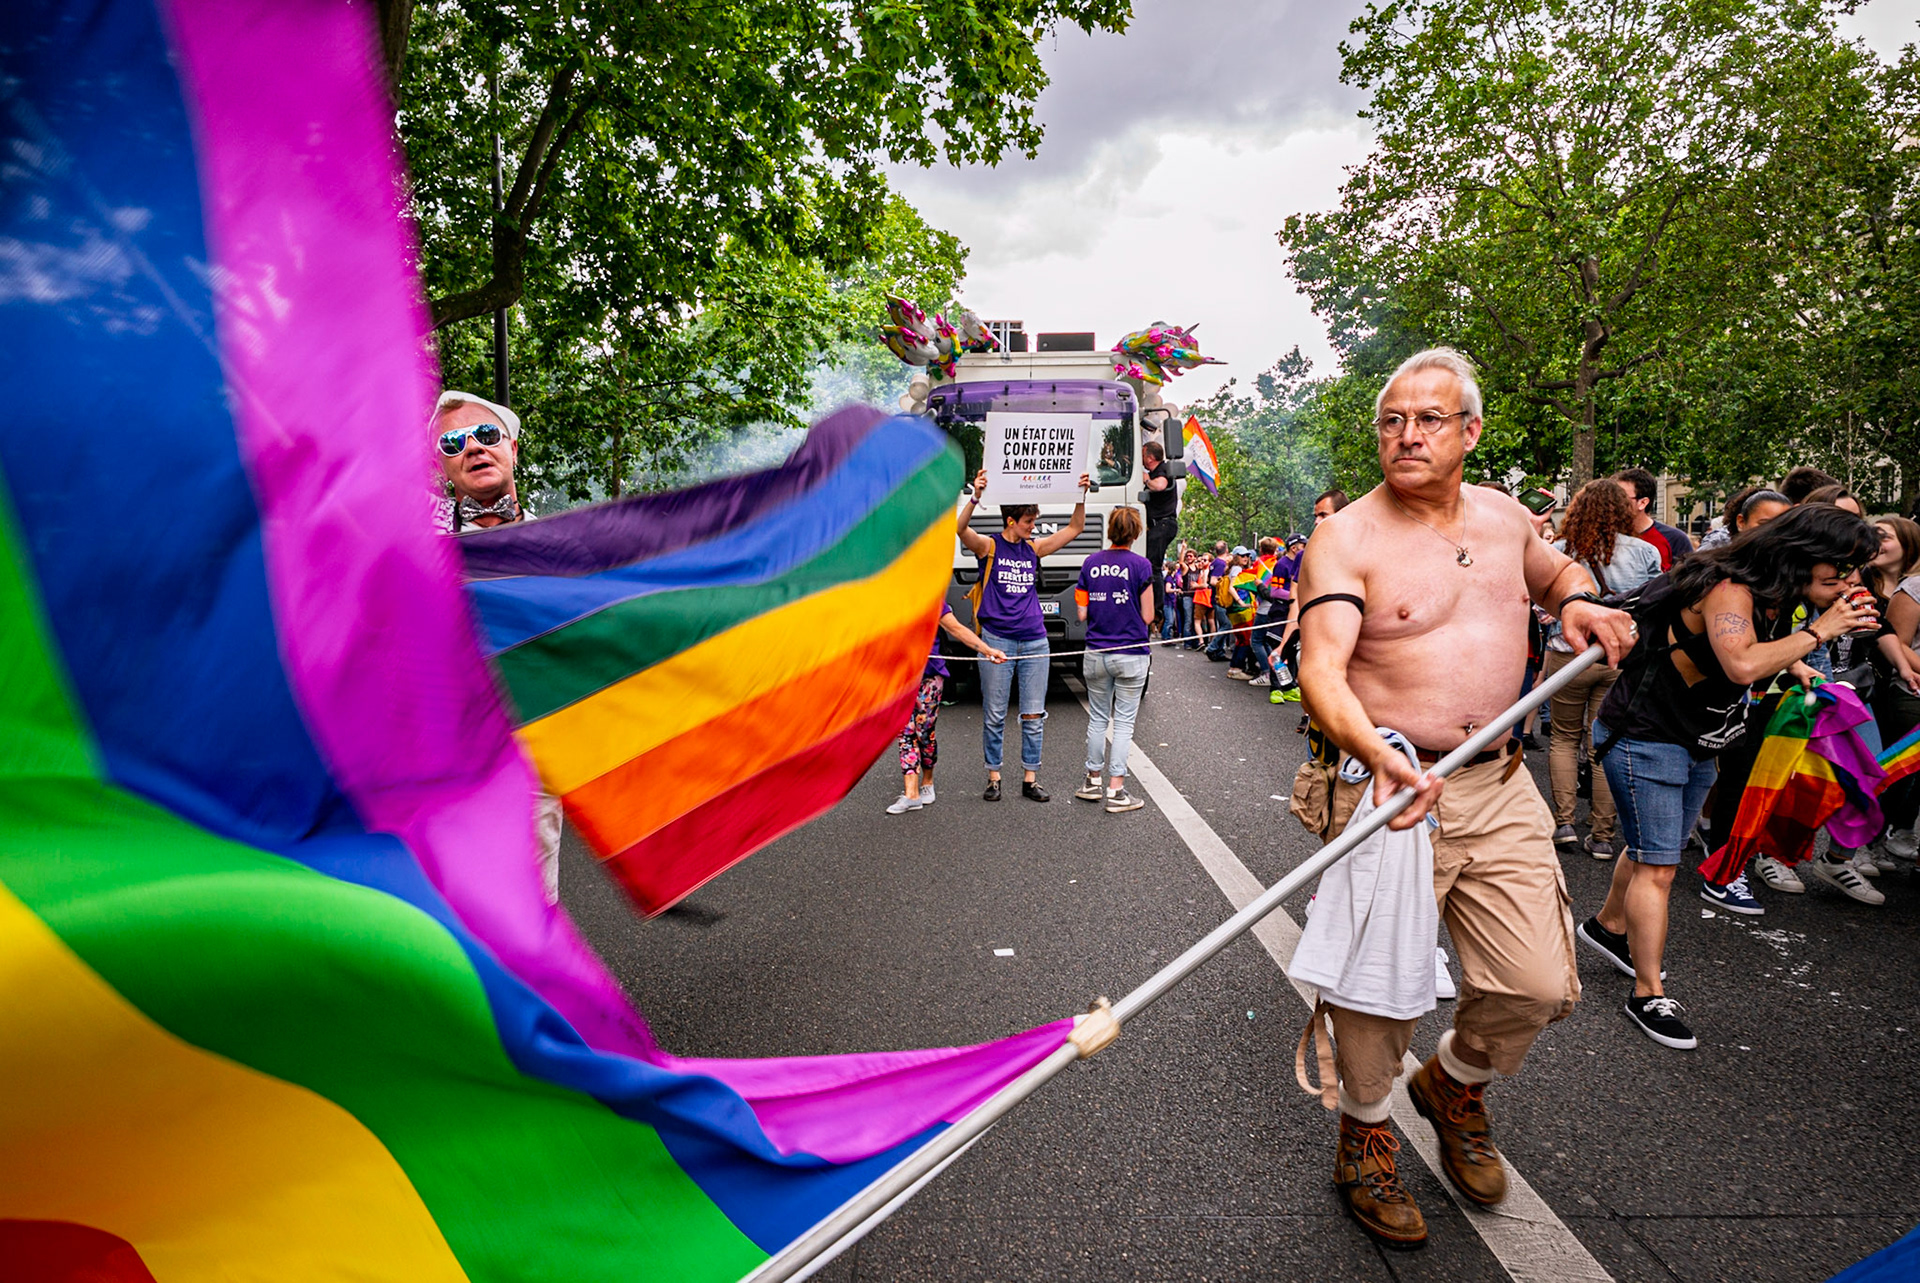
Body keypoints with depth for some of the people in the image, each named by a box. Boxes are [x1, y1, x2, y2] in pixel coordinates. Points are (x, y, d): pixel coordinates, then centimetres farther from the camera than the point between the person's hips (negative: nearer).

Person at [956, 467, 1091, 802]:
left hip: (1034, 640, 4)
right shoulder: (988, 546, 0)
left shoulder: (1034, 548, 12)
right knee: (994, 715, 3)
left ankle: (1030, 779, 14)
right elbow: (960, 528, -18)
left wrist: (1081, 495, 4)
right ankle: (993, 777, 14)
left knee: (1034, 715, 5)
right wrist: (976, 497, -31)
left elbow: (1075, 527, 17)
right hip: (996, 639, -4)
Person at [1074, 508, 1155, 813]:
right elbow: (1147, 616, -8)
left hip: (1095, 654, 4)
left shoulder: (1090, 563, 2)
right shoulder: (1140, 565, -10)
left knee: (1097, 718, 16)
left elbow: (1082, 613, 3)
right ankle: (1116, 791, 5)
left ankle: (1092, 782, 25)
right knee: (1123, 722, 3)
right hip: (1130, 655, -4)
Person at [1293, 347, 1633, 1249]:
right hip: (1390, 784, -5)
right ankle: (1366, 1133, 31)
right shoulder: (1346, 539, -10)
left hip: (1501, 787, 6)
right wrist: (1377, 755, -38)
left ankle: (1454, 1084, 38)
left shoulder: (1504, 518, 10)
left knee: (1537, 986, 7)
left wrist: (1580, 601, 8)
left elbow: (1556, 573, 32)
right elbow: (1321, 672, -21)